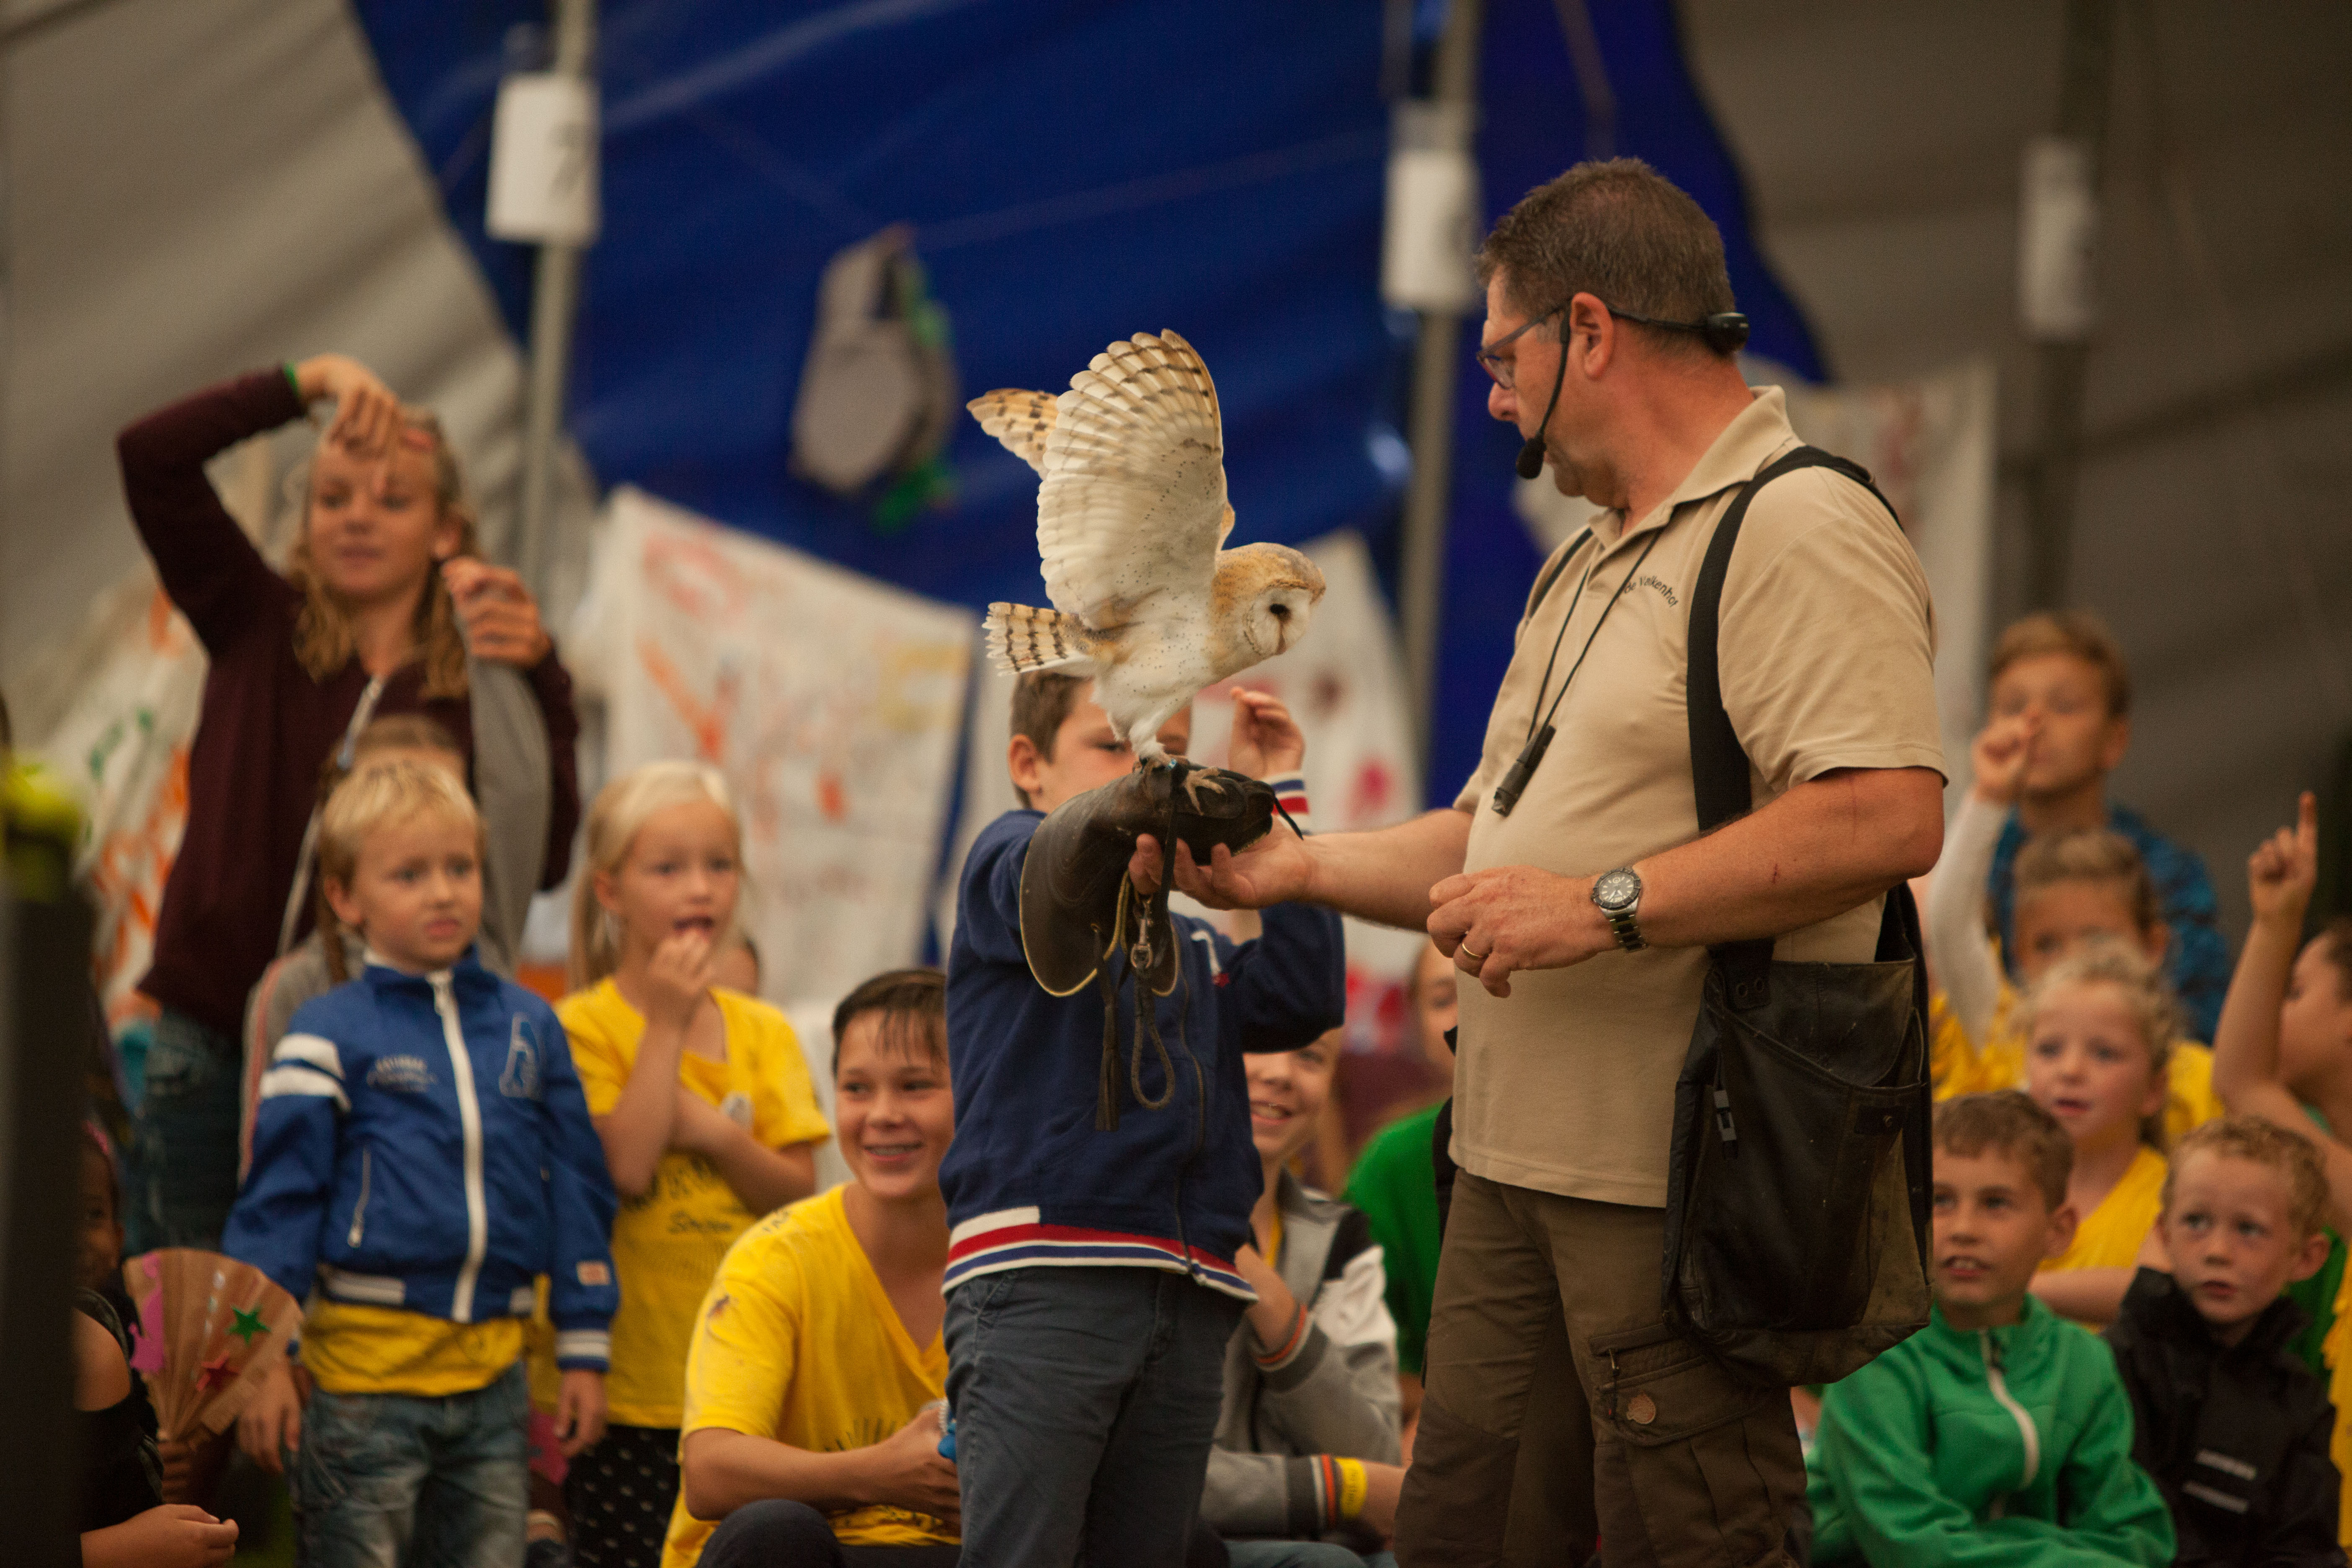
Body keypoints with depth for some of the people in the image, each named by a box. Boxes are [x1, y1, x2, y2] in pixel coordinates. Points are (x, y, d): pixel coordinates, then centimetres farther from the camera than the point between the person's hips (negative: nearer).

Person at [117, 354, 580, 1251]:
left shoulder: (480, 682, 2)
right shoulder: (260, 629, 8)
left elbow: (542, 859, -15)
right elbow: (151, 456, -1)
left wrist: (532, 672, -25)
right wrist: (312, 381, -6)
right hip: (212, 1041, 2)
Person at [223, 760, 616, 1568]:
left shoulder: (530, 1026, 11)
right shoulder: (330, 1039, -2)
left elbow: (577, 1189, 15)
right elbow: (278, 1199, -2)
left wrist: (583, 1349, 12)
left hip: (492, 1371, 4)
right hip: (365, 1369, -4)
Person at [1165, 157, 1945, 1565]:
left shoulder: (1801, 534, -11)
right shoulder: (1592, 566, 24)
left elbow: (1890, 817, -25)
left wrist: (1606, 908, -23)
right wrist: (1297, 867, 21)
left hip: (1672, 1182, -10)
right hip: (1517, 1163, 10)